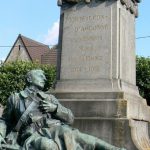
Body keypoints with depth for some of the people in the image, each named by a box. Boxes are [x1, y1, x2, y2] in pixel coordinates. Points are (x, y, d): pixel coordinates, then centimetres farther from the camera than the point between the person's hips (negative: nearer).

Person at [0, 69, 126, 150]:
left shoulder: (50, 98, 23)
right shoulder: (15, 98, 19)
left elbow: (70, 118, 17)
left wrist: (55, 108, -2)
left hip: (55, 130, 4)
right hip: (33, 136, -4)